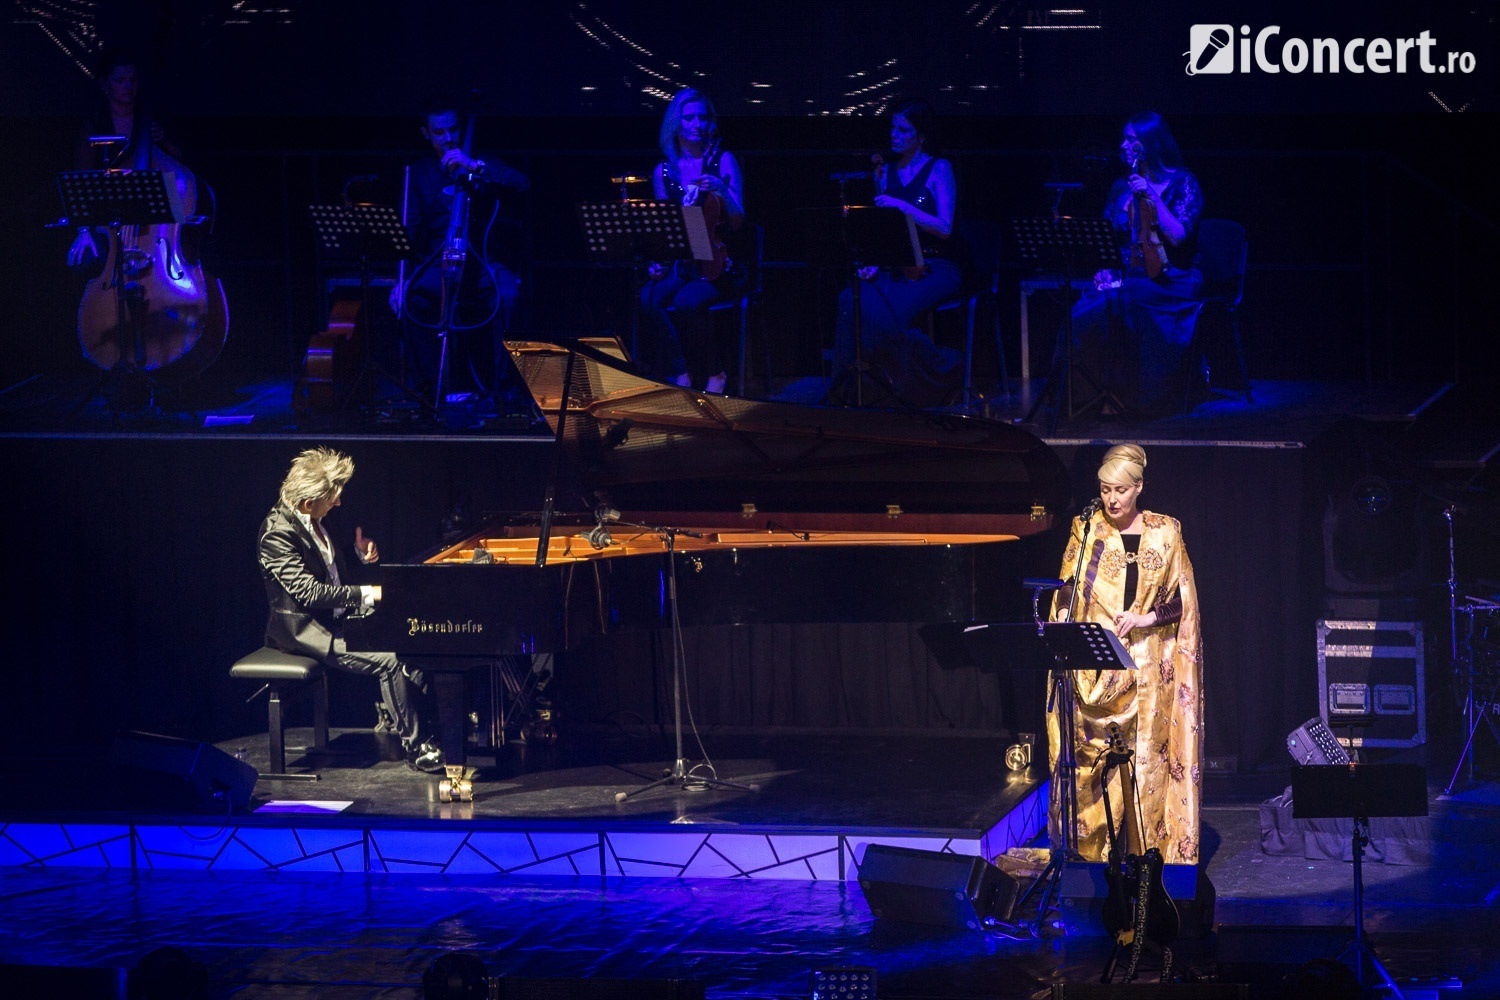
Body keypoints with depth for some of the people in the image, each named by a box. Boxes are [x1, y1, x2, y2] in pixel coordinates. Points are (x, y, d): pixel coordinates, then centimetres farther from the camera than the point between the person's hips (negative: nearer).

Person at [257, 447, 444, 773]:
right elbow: (308, 592, -27)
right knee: (389, 660, -24)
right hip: (304, 629, -9)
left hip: (336, 618, 9)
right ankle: (414, 746, -13)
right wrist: (367, 594, -27)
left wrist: (361, 556, 2)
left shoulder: (313, 522, 8)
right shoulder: (278, 532, -20)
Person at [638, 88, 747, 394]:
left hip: (717, 263, -3)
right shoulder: (663, 171, 10)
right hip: (678, 263, 3)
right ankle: (679, 377, -18)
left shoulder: (723, 161, 2)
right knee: (647, 299, -29)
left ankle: (715, 374, -12)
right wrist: (657, 261, -7)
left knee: (687, 302, -33)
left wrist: (722, 191, -23)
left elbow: (737, 222, -4)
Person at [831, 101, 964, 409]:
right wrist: (871, 262, -3)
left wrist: (902, 206, -22)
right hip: (895, 268, 5)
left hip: (935, 270, -5)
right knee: (854, 300, -27)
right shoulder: (887, 170, 14)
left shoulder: (939, 169, -2)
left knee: (891, 311, -33)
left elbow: (944, 228, -12)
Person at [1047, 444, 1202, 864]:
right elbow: (1067, 596, 4)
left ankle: (1149, 847, 2)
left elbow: (1183, 601, 5)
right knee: (1093, 757, -6)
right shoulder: (1086, 531, 5)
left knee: (1148, 758, -3)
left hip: (1150, 667, 0)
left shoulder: (1165, 533, 5)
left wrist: (1146, 618, -11)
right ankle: (1092, 846, -1)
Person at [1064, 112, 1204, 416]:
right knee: (1085, 311, -27)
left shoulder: (1182, 183, 0)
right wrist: (1103, 269, -4)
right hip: (1129, 278, 5)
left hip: (1173, 283, -5)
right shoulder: (1121, 189, 16)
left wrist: (1152, 197, -16)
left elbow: (1178, 236, -13)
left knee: (1119, 303, -35)